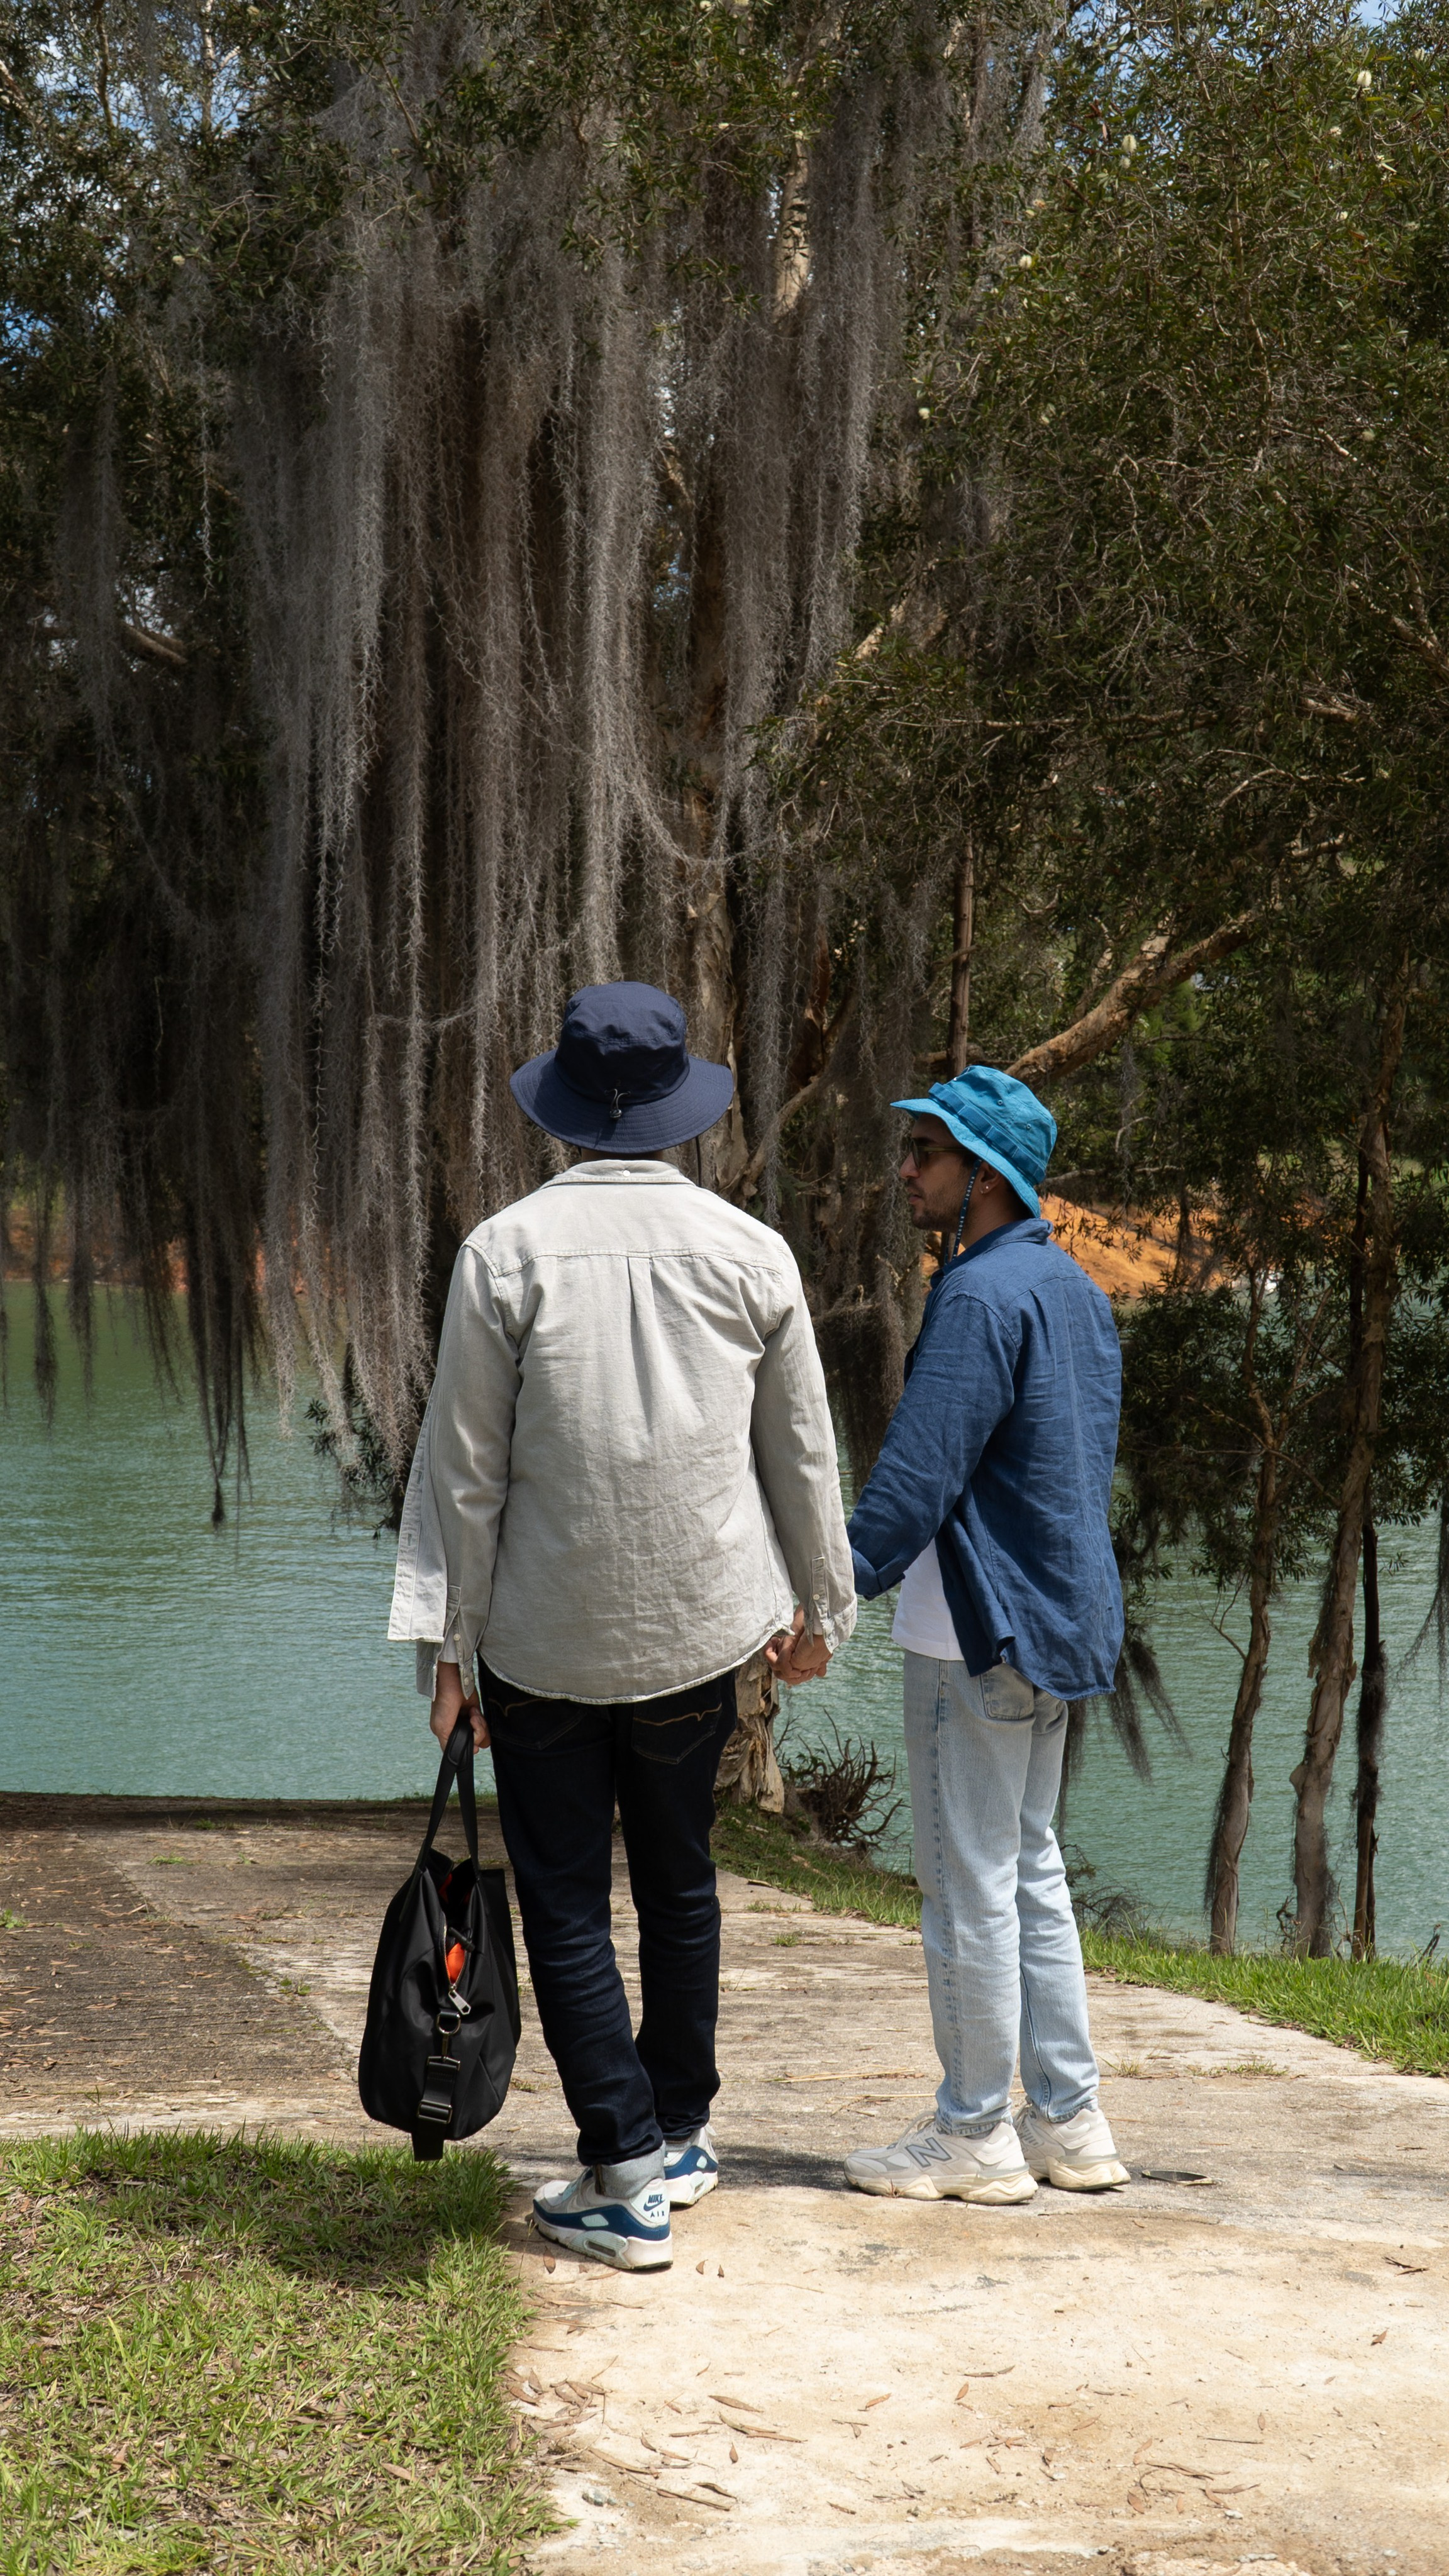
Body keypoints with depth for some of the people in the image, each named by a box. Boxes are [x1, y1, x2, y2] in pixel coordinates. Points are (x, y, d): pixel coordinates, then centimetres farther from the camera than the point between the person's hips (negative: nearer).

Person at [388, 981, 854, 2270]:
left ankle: (626, 2175, 1)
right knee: (679, 1880, 18)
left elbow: (465, 1463, -6)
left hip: (544, 1633, -3)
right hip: (697, 1627, 3)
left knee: (566, 1899, 3)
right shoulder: (751, 1254, 0)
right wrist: (819, 1607, 21)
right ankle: (680, 2133, 29)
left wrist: (448, 1637, 1)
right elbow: (803, 1453, 8)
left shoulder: (507, 1249, -8)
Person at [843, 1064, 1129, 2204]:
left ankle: (974, 2134, 8)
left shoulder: (982, 1297, -18)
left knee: (970, 1886, 0)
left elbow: (915, 1479, -23)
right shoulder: (1076, 1289, 12)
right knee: (1032, 1872, 17)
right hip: (1064, 1624, 10)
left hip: (979, 1630, -10)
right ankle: (1070, 2120, 21)